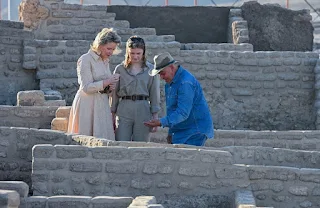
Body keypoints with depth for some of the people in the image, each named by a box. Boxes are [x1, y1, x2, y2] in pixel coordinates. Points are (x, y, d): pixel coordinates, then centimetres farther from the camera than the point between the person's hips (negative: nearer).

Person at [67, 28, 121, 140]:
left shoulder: (105, 61, 16)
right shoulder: (85, 60, -8)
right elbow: (86, 87, -15)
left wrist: (109, 87, 3)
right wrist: (107, 82, -16)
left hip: (102, 105, 7)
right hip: (88, 105, -7)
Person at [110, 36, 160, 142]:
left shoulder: (151, 70, 5)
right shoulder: (120, 69, 7)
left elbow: (155, 94, 8)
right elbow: (115, 93, 11)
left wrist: (155, 118, 4)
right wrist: (112, 117, 8)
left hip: (143, 110, 0)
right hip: (124, 109, 0)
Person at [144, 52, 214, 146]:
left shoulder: (185, 83, -20)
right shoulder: (170, 83, 14)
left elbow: (183, 113, -25)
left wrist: (161, 122, -31)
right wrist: (171, 132, 21)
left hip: (195, 132, -9)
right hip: (181, 132, 9)